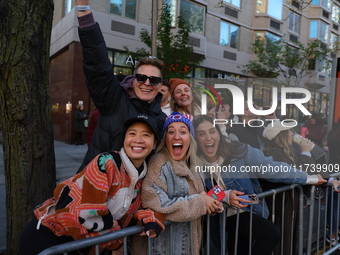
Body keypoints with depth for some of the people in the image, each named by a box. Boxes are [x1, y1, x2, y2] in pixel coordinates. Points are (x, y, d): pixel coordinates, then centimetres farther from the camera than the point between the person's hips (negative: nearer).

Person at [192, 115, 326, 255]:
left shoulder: (239, 152, -15)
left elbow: (271, 168, -9)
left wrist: (308, 178, -5)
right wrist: (225, 197, -31)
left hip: (246, 212, 3)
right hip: (220, 218, -2)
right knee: (271, 233, -16)